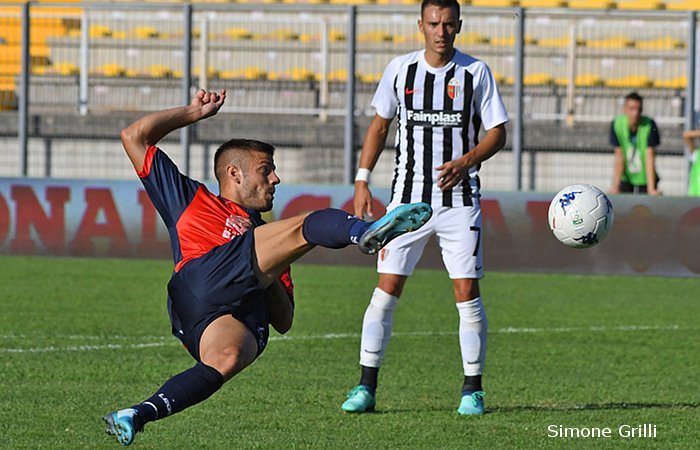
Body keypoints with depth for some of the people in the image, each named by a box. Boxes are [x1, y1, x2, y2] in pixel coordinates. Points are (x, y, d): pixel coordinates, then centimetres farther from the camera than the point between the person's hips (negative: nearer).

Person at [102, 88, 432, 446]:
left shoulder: (271, 246, 43)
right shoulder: (191, 200, 34)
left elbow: (283, 321, 34)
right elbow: (134, 137, 34)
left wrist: (270, 282, 14)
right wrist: (195, 113, 37)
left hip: (248, 324, 3)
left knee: (228, 357, -38)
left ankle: (140, 415, -47)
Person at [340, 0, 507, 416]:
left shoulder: (476, 72, -1)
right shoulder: (400, 69, 4)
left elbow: (497, 133, 1)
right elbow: (380, 123, 15)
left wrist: (465, 162, -17)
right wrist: (362, 180, 7)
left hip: (460, 199, -1)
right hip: (408, 198, 1)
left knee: (468, 293, -4)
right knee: (386, 291, -5)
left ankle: (473, 390, 6)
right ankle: (366, 388, 0)